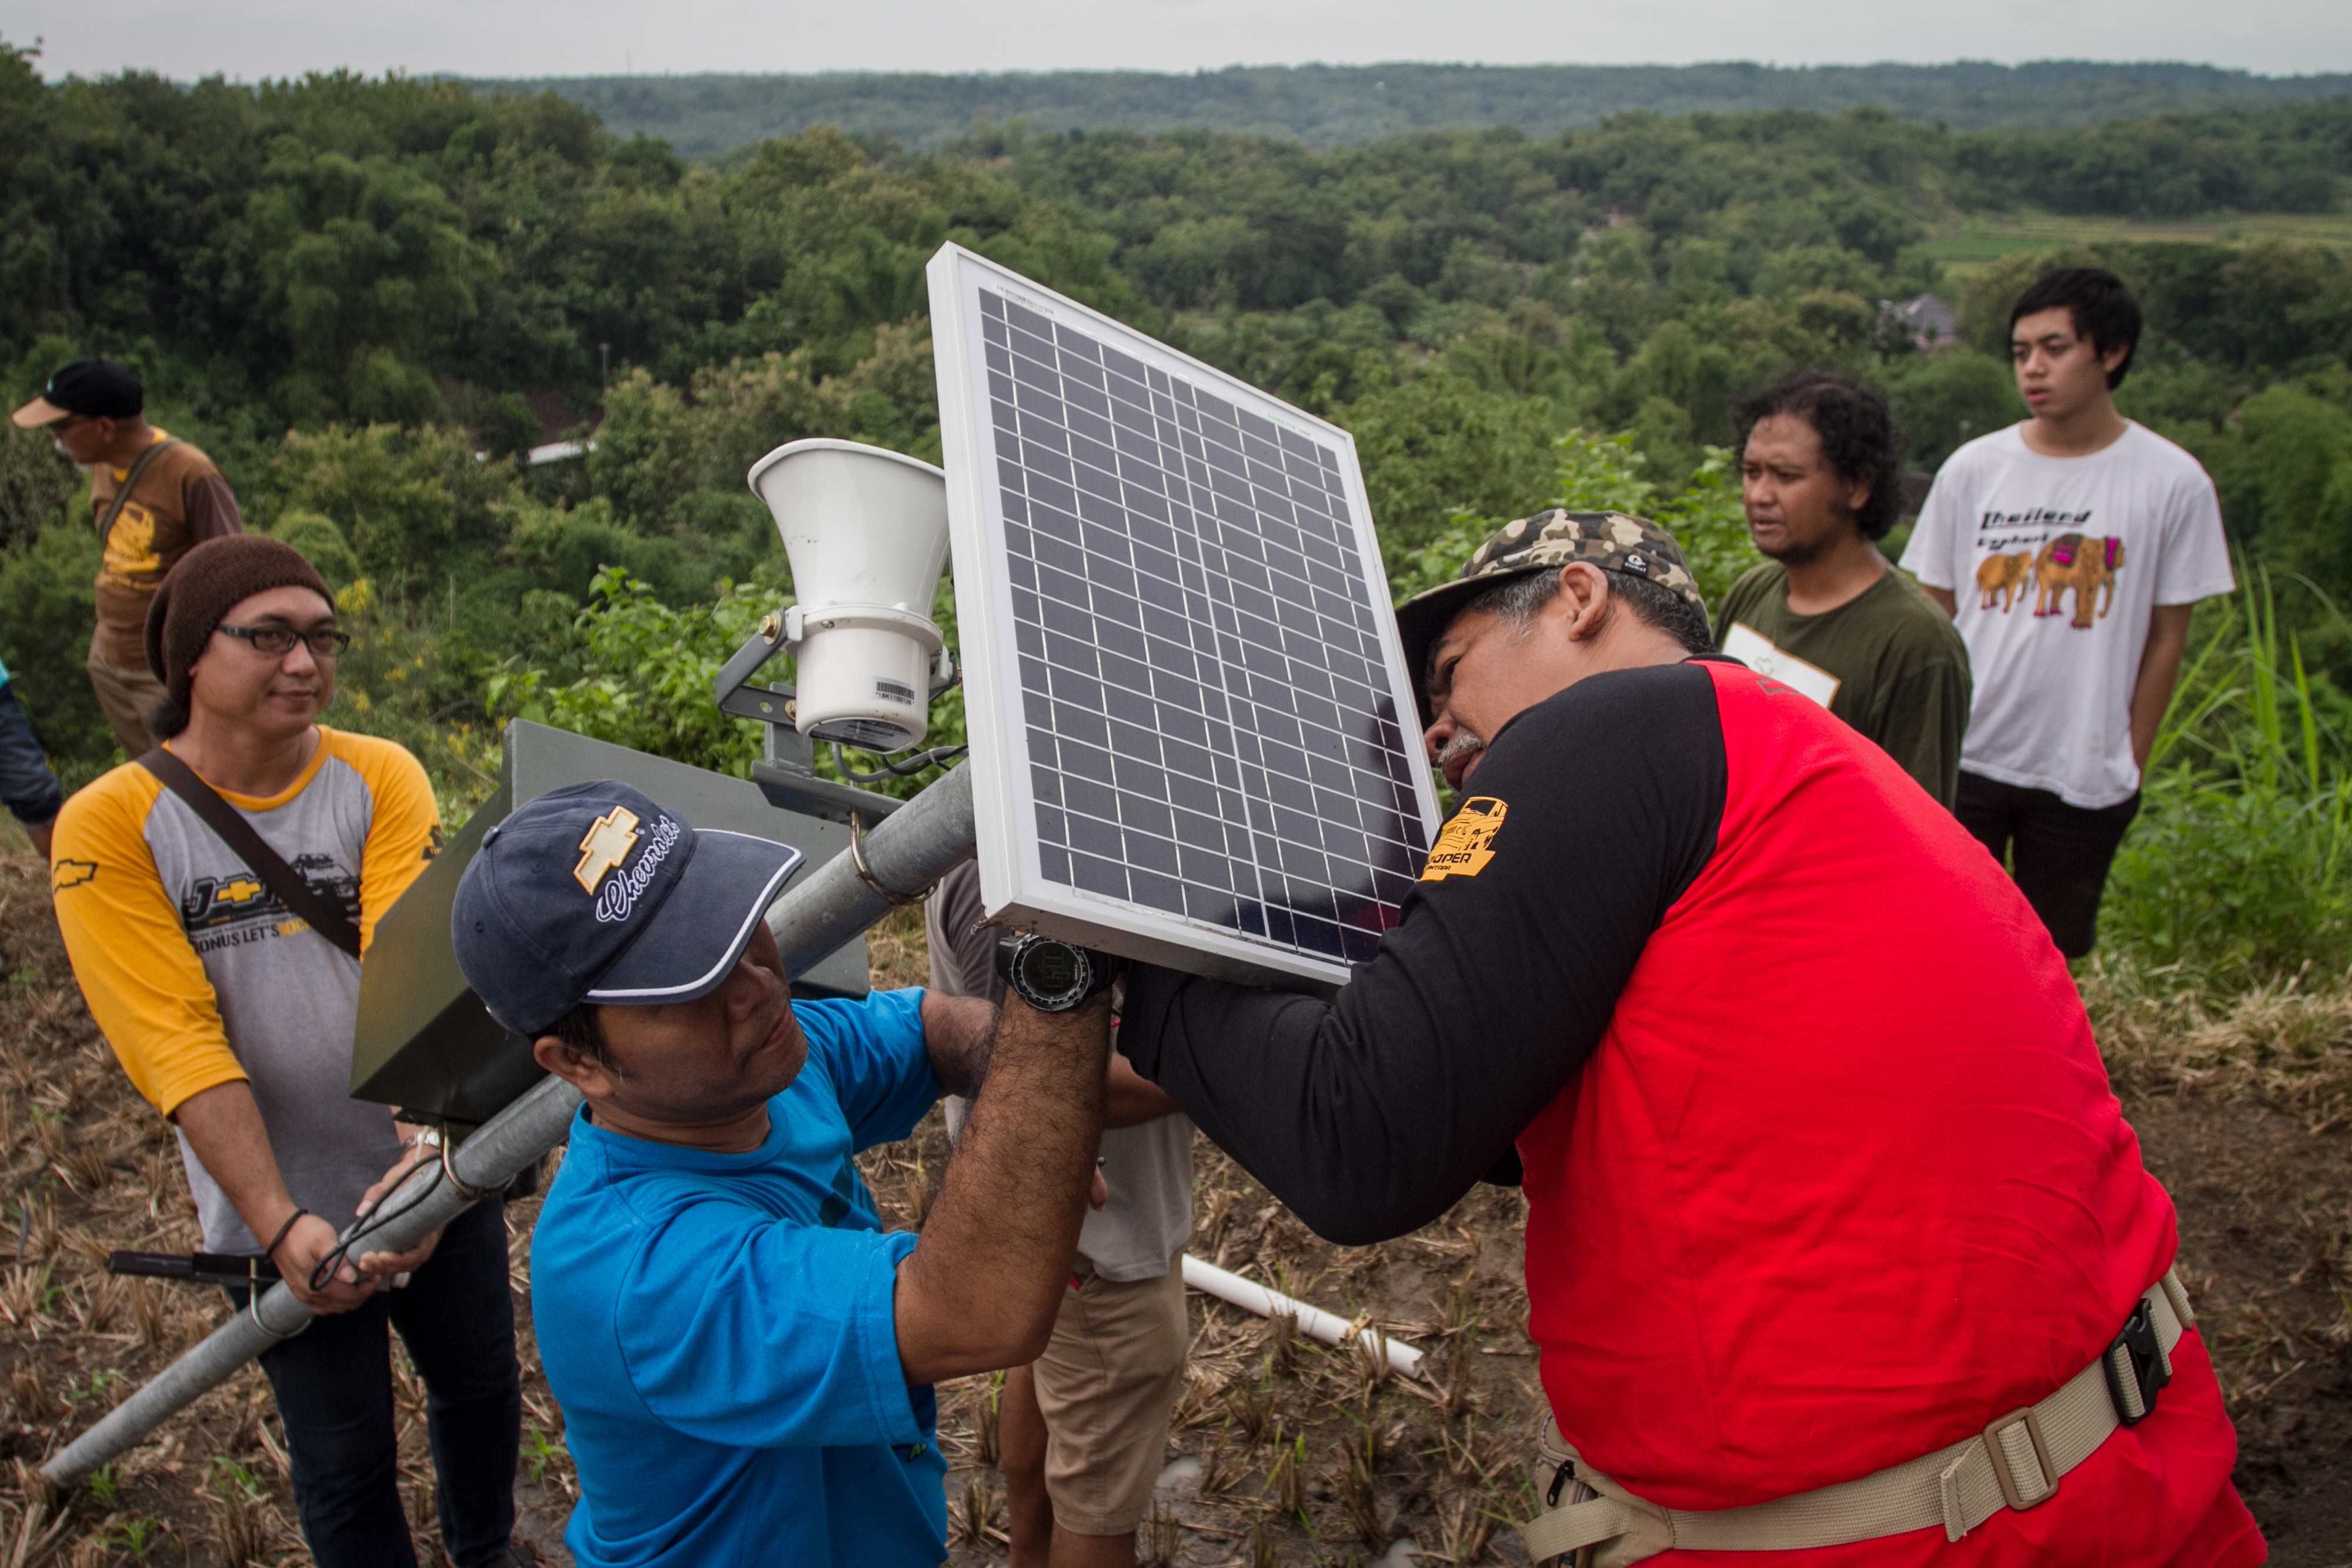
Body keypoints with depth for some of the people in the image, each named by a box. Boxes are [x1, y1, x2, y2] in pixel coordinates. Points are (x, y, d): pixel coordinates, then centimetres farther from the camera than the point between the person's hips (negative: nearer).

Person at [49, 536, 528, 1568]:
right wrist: (280, 1223, -25)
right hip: (278, 1212, -2)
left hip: (436, 1175, 3)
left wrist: (426, 1155, -33)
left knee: (481, 1386, 21)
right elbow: (178, 1042, -18)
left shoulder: (381, 778, -8)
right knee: (343, 1462, 12)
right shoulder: (110, 826, -12)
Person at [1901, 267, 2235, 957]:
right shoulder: (1973, 468, 0)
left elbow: (2167, 635, 2)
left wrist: (2132, 760, 3)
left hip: (2084, 777, -1)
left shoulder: (2174, 482, -4)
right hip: (1962, 758, 1)